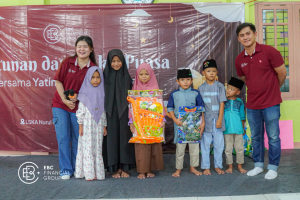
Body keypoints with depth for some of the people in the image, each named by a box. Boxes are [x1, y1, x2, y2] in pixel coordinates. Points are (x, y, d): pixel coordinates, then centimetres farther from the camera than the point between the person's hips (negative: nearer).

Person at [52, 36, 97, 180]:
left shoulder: (93, 68, -5)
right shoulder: (67, 62, -4)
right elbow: (58, 81, -2)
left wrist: (78, 97, -16)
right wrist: (65, 99, -11)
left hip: (78, 107, 0)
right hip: (60, 105, 0)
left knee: (77, 138, 8)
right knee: (63, 137, 0)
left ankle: (77, 168, 24)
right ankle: (65, 169, 12)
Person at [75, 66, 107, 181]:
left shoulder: (101, 93, 8)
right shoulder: (85, 93, -2)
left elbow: (104, 111, 10)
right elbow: (80, 111, -4)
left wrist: (104, 126, 9)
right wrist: (80, 125, -7)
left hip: (98, 125, 3)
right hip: (87, 125, -3)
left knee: (98, 149, 8)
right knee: (87, 148, 0)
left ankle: (98, 172, 16)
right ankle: (89, 174, 7)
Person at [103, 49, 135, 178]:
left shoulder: (127, 77, 5)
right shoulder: (105, 77, 1)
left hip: (123, 113, 1)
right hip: (110, 113, -1)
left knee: (124, 137, 4)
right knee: (112, 137, 3)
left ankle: (124, 168, 15)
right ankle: (115, 168, 13)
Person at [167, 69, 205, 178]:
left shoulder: (195, 93, 2)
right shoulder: (174, 94, 1)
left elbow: (201, 108, 5)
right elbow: (170, 108, 3)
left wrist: (202, 122, 0)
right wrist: (175, 119, -10)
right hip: (179, 124, -1)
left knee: (194, 146, 9)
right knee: (180, 147, 6)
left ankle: (193, 167, 27)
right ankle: (178, 169, 20)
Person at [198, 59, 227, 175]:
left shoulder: (220, 86, 1)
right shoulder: (201, 88, 2)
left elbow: (222, 103, -2)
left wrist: (220, 119, -8)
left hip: (217, 119, 0)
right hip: (206, 119, 0)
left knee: (219, 143, 7)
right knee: (205, 144, 4)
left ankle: (218, 166, 21)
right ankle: (206, 167, 16)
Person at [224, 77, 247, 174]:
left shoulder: (240, 102, 3)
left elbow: (242, 116, 9)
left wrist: (243, 128, 10)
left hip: (238, 129, 1)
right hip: (227, 129, 0)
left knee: (240, 148, 8)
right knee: (228, 149, 7)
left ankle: (240, 165, 22)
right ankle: (230, 166, 19)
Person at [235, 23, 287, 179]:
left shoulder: (269, 51, -10)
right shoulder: (239, 60, 2)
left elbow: (282, 74, -2)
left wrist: (272, 90, 11)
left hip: (271, 103, -4)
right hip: (252, 105, 4)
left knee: (273, 137, 5)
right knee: (256, 137, 14)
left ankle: (273, 168, 20)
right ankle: (258, 165, 29)